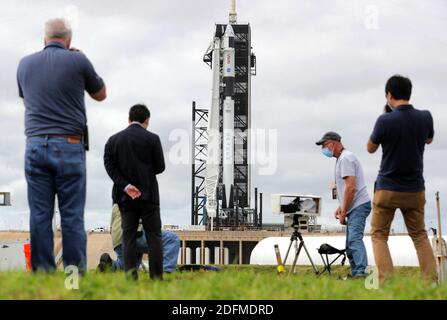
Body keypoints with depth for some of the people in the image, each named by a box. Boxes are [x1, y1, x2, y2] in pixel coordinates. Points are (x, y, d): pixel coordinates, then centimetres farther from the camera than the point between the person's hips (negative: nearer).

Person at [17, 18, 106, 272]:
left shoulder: (25, 63, 10)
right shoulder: (77, 61, -2)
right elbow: (100, 95, 14)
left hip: (35, 144, 3)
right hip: (68, 146, -3)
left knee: (40, 215, 3)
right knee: (72, 216, -2)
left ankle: (43, 274, 2)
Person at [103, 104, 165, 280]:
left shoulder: (113, 140, 6)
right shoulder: (152, 139, -3)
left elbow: (109, 165, -3)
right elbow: (160, 167, -1)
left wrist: (125, 185, -9)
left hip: (125, 196, 3)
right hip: (148, 195, -3)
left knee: (128, 237, 4)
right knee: (154, 236, 2)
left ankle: (130, 277, -1)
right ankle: (156, 277, -3)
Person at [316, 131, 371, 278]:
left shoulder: (345, 158, -12)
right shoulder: (342, 158, 21)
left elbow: (351, 188, -19)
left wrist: (343, 213, -14)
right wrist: (341, 208, 19)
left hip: (358, 206, -11)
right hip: (354, 207, 11)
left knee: (354, 239, -23)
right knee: (350, 243, 10)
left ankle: (361, 272, -33)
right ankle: (356, 274, 12)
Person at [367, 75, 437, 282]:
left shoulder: (385, 121, -17)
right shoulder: (425, 118, -5)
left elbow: (370, 148, 1)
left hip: (387, 189, -3)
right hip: (415, 189, 4)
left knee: (379, 235, 7)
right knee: (419, 235, 15)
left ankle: (387, 280, -8)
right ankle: (431, 280, 4)